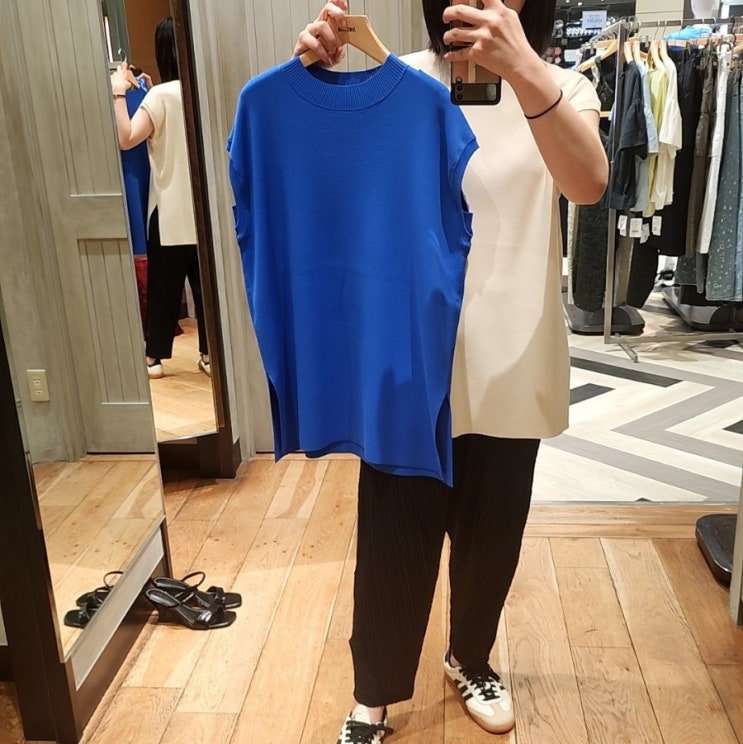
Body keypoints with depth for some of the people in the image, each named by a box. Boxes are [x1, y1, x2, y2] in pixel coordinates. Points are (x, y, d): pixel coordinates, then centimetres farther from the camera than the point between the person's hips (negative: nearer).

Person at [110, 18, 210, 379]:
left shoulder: (161, 96, -12)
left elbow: (126, 139, -20)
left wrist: (119, 94, -12)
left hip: (170, 208, -4)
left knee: (163, 285, 7)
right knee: (206, 282, 10)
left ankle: (155, 356, 16)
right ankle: (209, 354, 15)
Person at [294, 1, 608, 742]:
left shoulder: (562, 88, 0)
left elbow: (589, 182, -22)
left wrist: (525, 70, -39)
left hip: (510, 366, 2)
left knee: (491, 537, 17)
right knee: (393, 542, 8)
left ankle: (470, 659, 45)